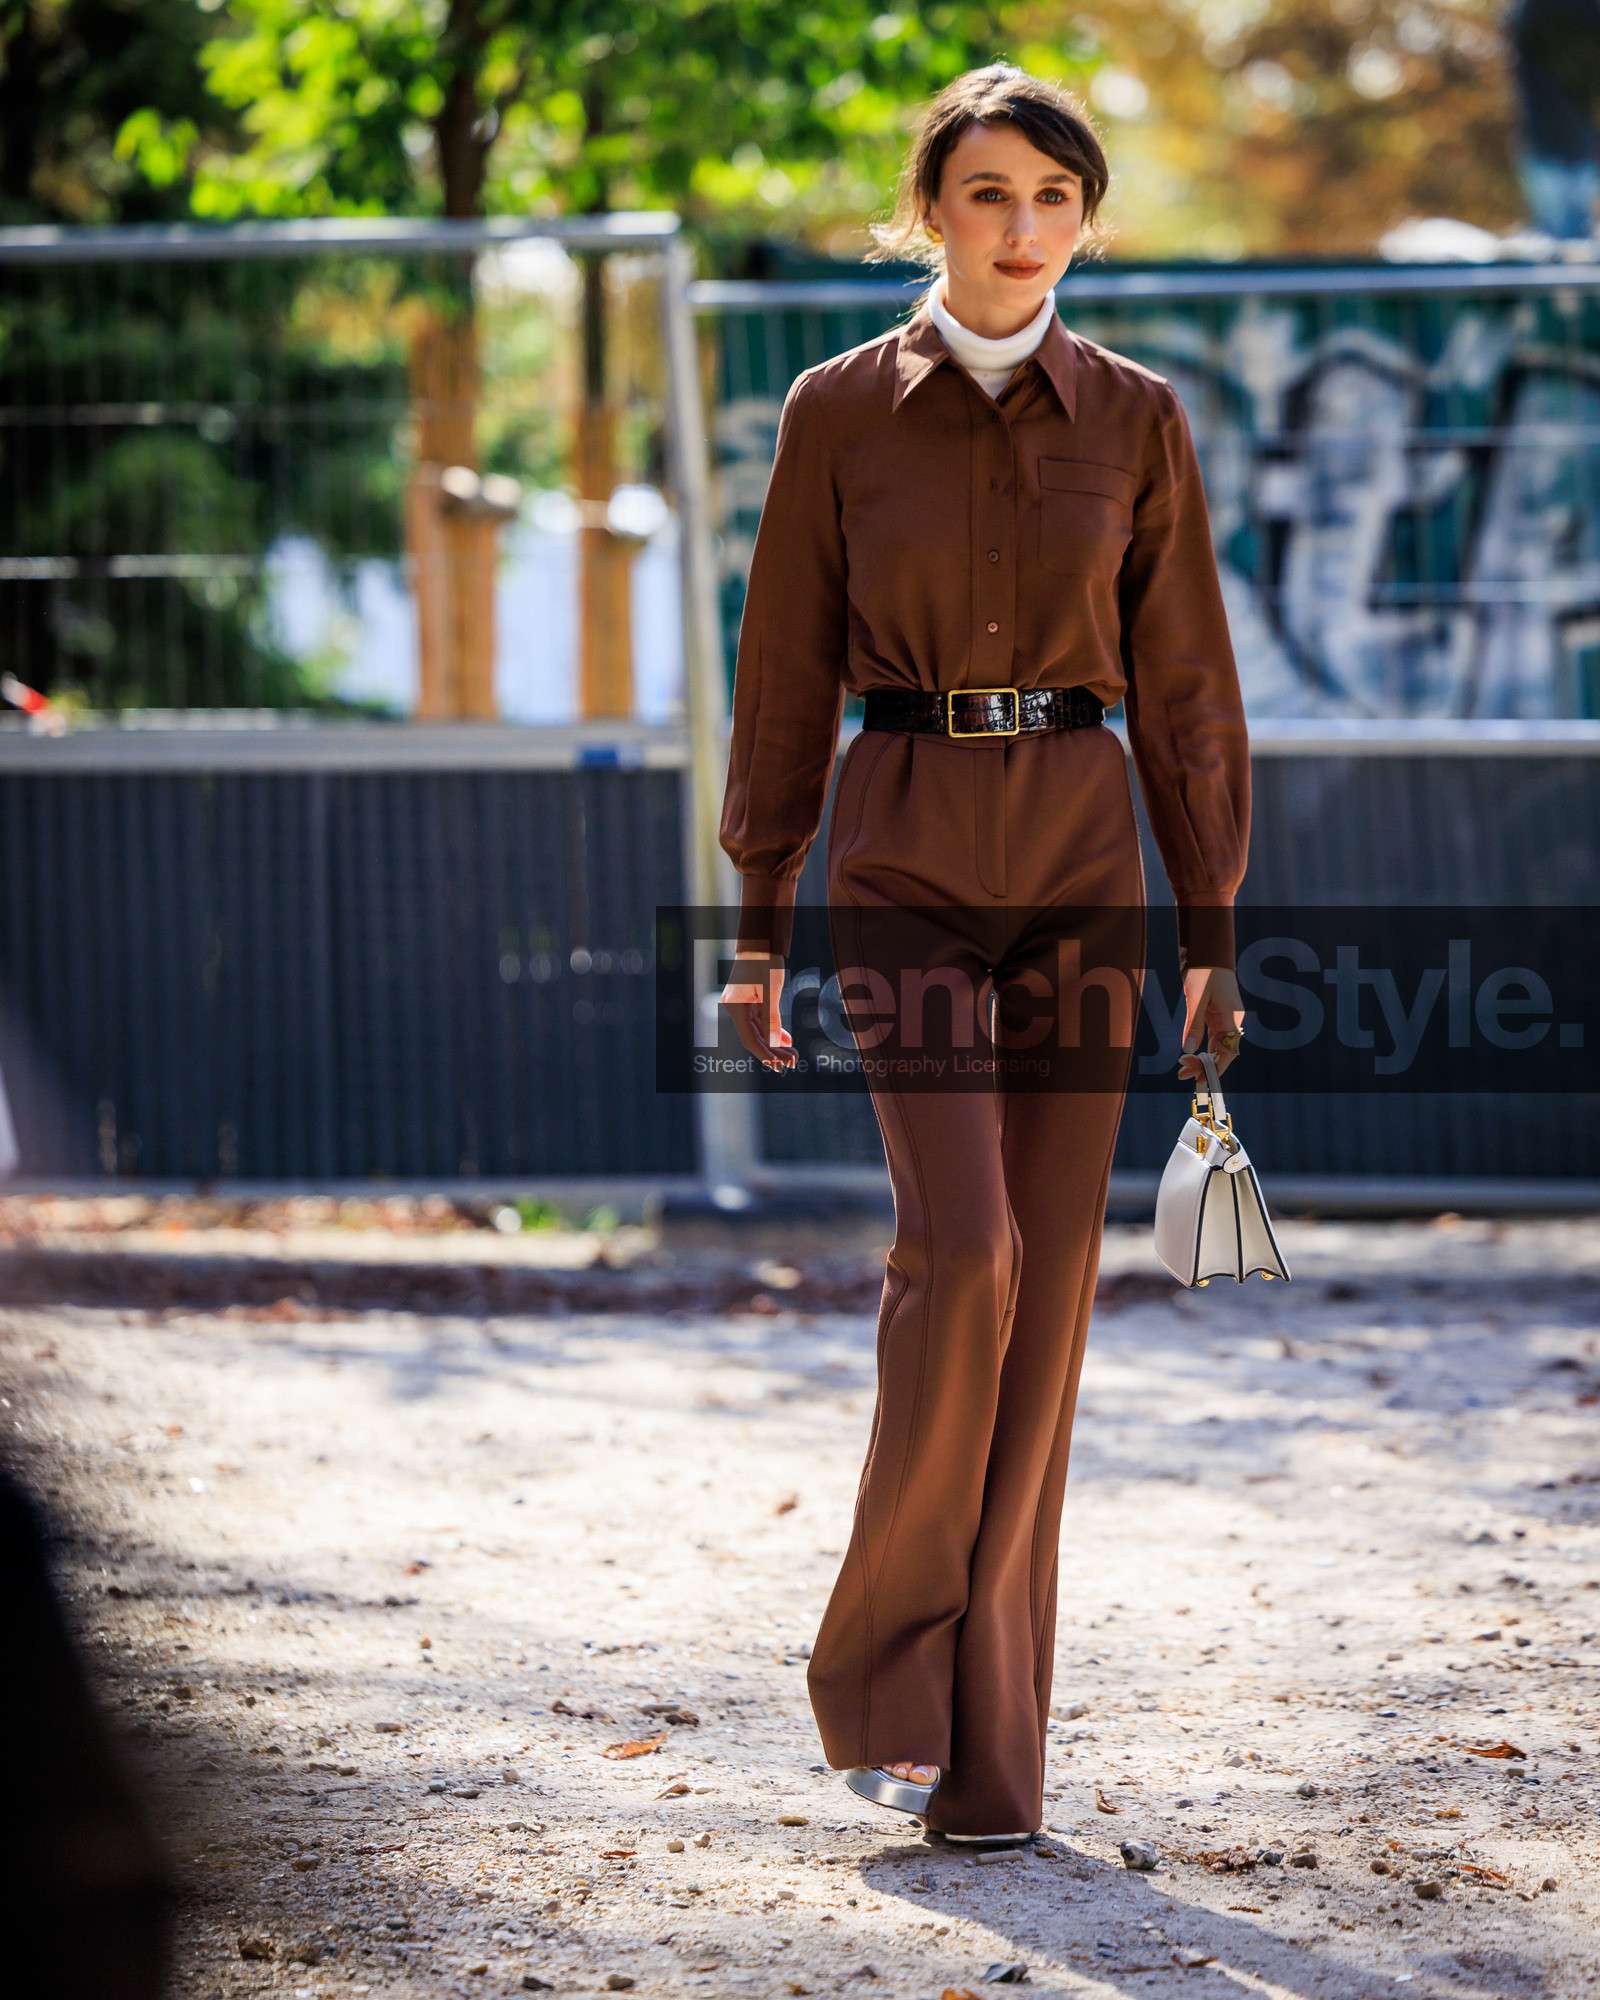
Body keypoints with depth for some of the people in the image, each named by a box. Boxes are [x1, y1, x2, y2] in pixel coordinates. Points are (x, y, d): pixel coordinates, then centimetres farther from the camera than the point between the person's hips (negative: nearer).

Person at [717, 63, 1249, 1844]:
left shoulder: (1134, 419, 4)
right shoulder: (839, 413, 1)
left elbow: (1181, 686, 6)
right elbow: (786, 681, 4)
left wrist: (1211, 935, 3)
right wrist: (756, 929, 1)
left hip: (1080, 862, 2)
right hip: (904, 862, -2)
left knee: (1048, 1288, -1)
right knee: (963, 1248, -20)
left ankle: (987, 1749, 6)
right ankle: (887, 1677, -4)